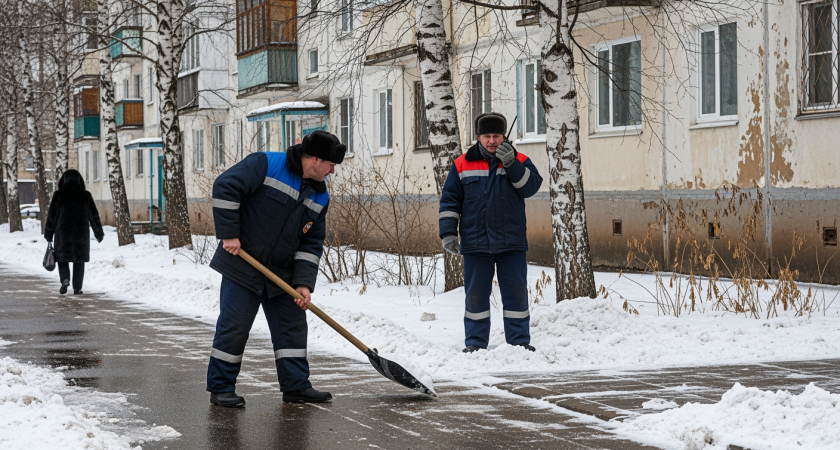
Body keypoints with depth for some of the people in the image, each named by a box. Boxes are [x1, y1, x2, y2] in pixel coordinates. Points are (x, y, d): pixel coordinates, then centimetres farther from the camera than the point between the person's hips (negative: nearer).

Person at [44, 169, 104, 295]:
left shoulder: (58, 195, -3)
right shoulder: (86, 195, 1)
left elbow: (52, 216, -1)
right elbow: (94, 216, 5)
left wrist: (48, 234, 7)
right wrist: (99, 233, 14)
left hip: (63, 232, -1)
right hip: (81, 232, 1)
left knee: (63, 257, 10)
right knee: (79, 261, 9)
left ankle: (65, 279, -13)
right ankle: (77, 287, 5)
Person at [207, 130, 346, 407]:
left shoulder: (320, 196, 5)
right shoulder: (265, 165, -15)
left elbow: (312, 244, 7)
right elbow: (225, 187, -19)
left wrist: (304, 282, -4)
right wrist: (228, 234, -19)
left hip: (282, 273, 7)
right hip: (242, 265, -7)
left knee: (293, 325, 8)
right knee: (234, 327, -4)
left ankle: (296, 385, 17)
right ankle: (220, 388, 6)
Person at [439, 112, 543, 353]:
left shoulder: (519, 162, 5)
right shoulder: (462, 165, 4)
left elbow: (531, 187, -10)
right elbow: (450, 201, 5)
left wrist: (511, 164, -20)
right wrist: (448, 232, -2)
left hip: (511, 243, 0)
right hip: (475, 242, 0)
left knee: (516, 292, 4)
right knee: (476, 294, 5)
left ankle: (519, 341, 13)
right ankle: (475, 342, 13)